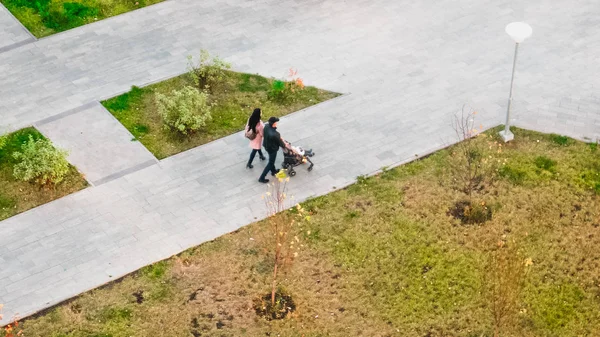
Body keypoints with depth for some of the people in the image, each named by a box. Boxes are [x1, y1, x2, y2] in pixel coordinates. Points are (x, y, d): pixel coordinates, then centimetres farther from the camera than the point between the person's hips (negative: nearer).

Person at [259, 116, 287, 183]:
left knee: (271, 160, 32)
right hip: (272, 149, -7)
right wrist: (284, 145, -1)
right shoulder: (274, 134, -41)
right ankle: (262, 178, 24)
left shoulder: (266, 126, -20)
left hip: (266, 145, 7)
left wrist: (279, 137, 0)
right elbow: (280, 143, -23)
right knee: (270, 163, 15)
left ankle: (273, 171, 57)